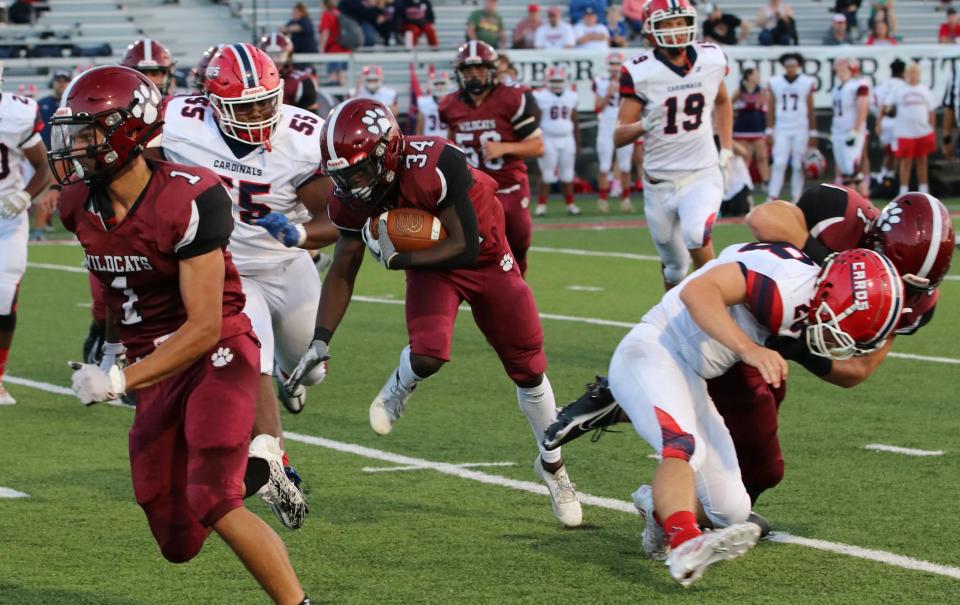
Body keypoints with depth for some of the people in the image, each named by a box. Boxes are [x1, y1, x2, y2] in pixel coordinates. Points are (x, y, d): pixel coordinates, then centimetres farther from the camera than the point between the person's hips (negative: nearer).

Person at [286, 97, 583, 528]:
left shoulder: (435, 166, -38)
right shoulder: (349, 199, -21)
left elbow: (465, 247, -32)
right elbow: (342, 271, -8)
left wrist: (396, 260, -34)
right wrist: (321, 339, -16)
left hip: (483, 255, -2)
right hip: (428, 266, 2)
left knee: (528, 367, 6)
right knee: (429, 354, -27)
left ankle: (552, 466, 27)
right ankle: (399, 389, 8)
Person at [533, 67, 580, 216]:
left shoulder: (571, 97, 7)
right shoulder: (541, 97, -6)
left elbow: (575, 122, 13)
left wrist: (577, 144, 13)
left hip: (567, 140, 4)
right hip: (548, 140, -4)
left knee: (567, 174, 7)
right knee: (546, 174, -4)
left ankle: (570, 204, 13)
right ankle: (541, 205, 0)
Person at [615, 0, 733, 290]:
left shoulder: (711, 60, -3)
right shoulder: (640, 72, -11)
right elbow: (618, 137, -9)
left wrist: (726, 151, 11)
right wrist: (644, 126, -30)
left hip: (703, 175, 0)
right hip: (660, 182, 0)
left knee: (696, 236, -30)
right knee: (675, 267, 11)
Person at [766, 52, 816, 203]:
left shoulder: (807, 83, 2)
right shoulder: (775, 83, 4)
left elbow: (810, 111, 5)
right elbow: (771, 109, 6)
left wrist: (813, 134, 3)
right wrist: (769, 131, 2)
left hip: (801, 130, 0)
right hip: (781, 129, 0)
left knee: (798, 166, 1)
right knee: (779, 164, -7)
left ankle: (796, 199, 5)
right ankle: (772, 198, -8)